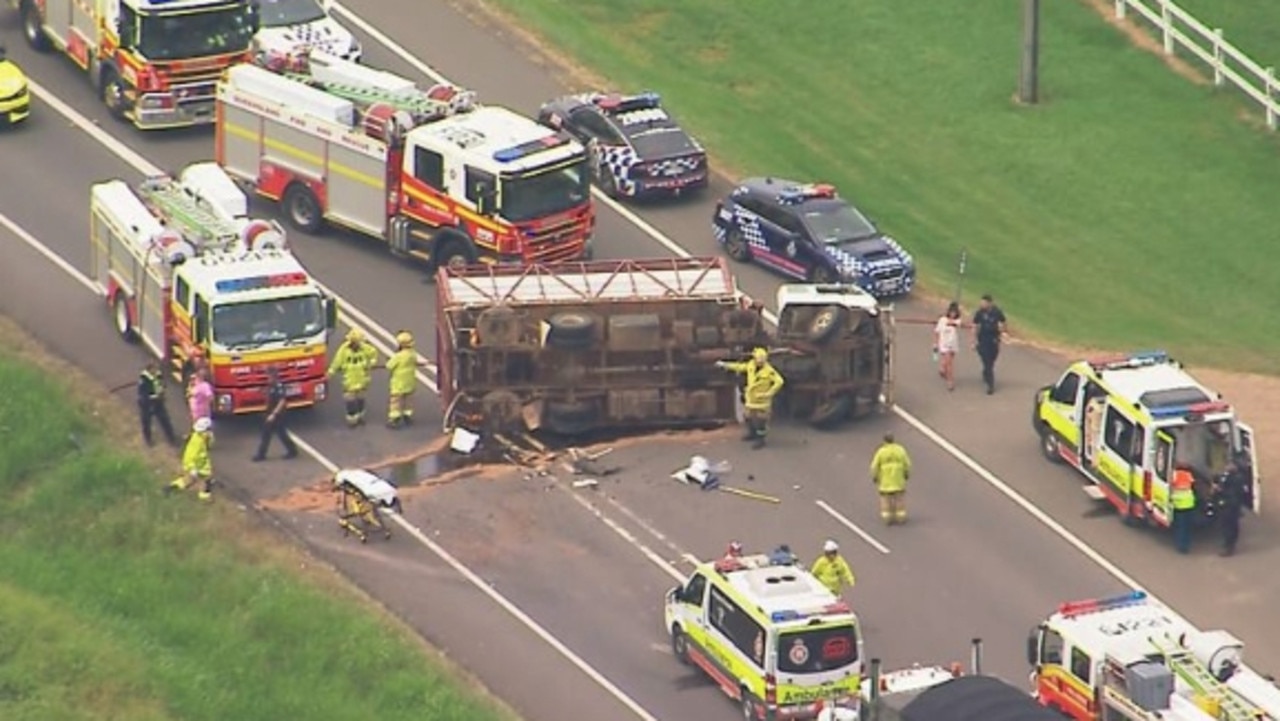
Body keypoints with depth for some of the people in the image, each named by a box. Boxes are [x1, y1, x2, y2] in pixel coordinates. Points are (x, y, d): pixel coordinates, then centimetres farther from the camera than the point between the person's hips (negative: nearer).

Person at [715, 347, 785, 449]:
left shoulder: (769, 371, -24)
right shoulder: (750, 365, -6)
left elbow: (779, 381, -24)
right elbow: (739, 366, 10)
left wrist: (769, 393, -25)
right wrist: (724, 365, 16)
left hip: (761, 399, -7)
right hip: (751, 397, 7)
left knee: (760, 419, -5)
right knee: (749, 417, 21)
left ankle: (760, 440, 3)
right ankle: (752, 434, 42)